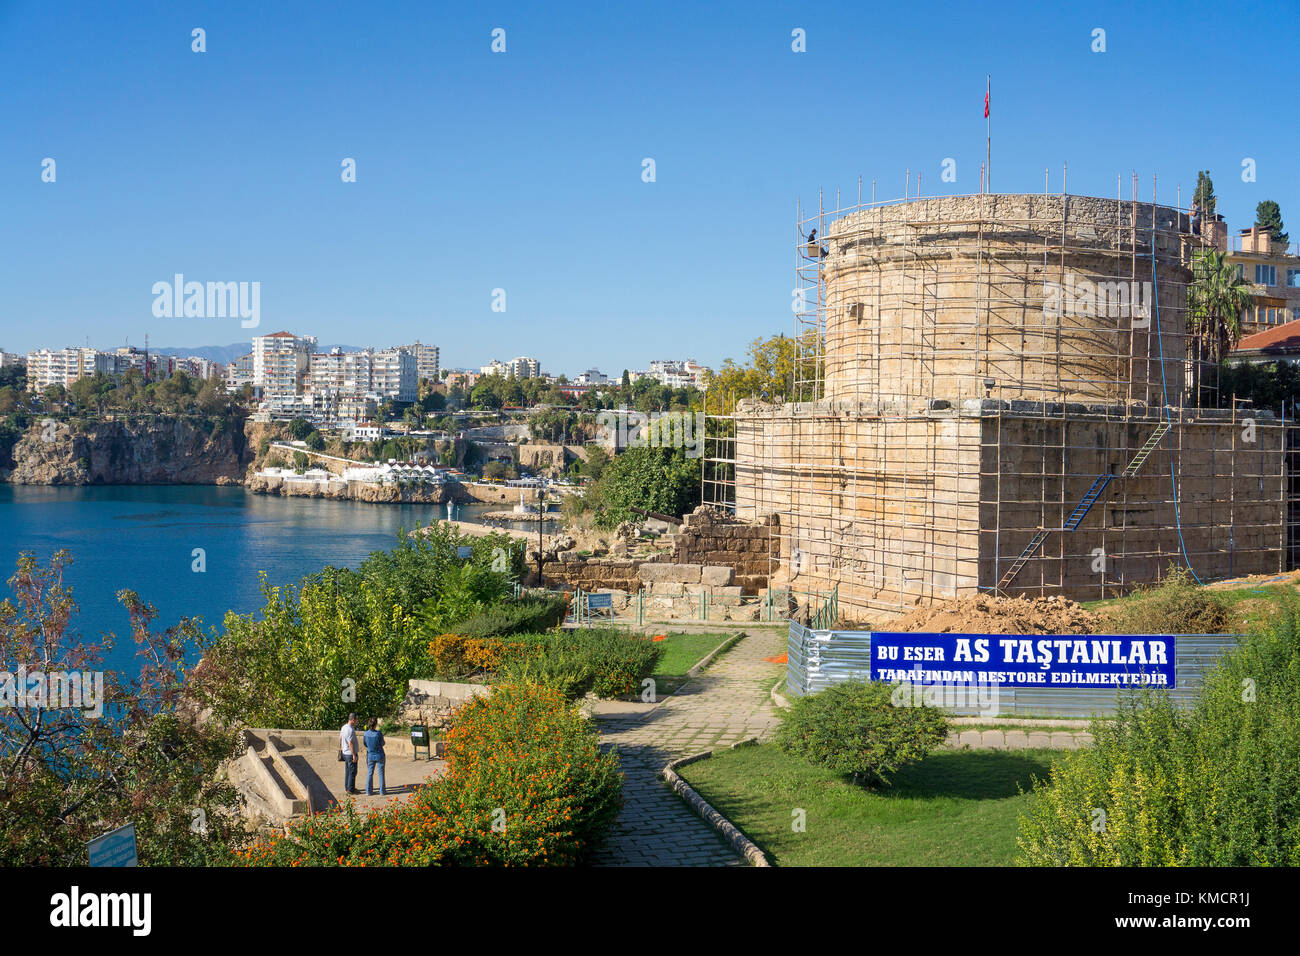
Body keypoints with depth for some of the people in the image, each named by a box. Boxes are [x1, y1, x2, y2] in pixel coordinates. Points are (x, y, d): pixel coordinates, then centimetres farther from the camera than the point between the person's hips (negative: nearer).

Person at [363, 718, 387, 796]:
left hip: (370, 755, 3)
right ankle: (382, 791, 15)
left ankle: (368, 791, 17)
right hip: (379, 755, -3)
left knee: (369, 773, 14)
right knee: (381, 773, 9)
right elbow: (382, 744, -9)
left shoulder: (366, 733, -8)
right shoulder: (379, 733, -20)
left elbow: (365, 744, 3)